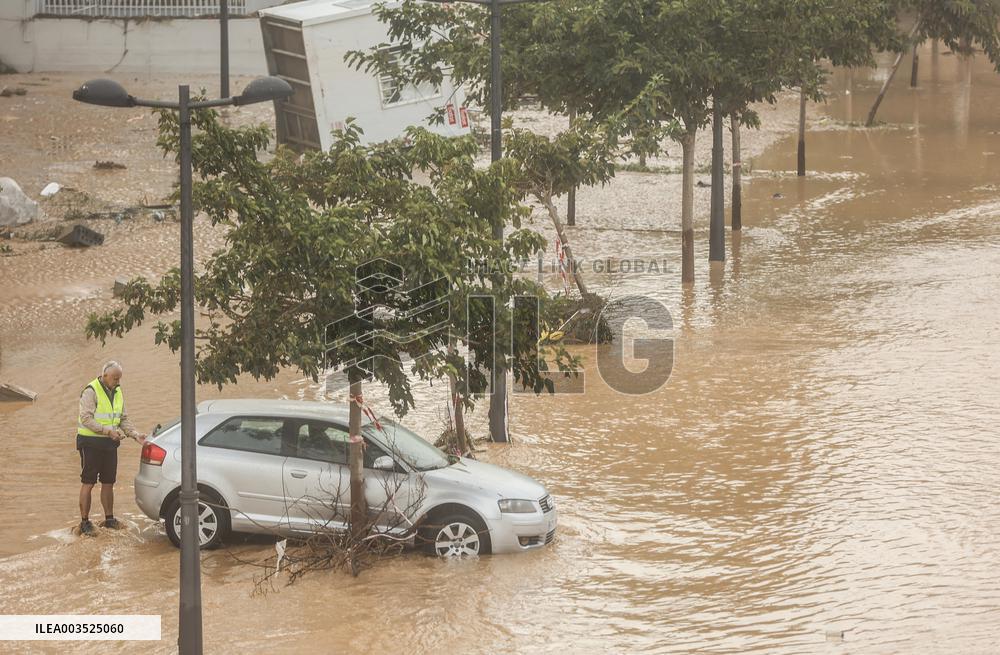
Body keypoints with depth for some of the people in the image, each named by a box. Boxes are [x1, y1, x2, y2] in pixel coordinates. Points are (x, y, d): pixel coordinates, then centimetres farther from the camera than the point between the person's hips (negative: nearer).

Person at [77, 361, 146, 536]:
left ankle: (109, 518, 21)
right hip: (91, 443, -7)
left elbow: (123, 419, 15)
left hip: (110, 443, 7)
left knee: (108, 482, 12)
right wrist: (107, 431, -29)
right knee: (88, 483, -3)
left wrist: (135, 434, 0)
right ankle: (84, 523, 0)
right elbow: (86, 418, -21)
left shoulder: (118, 392, 11)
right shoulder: (91, 392, -13)